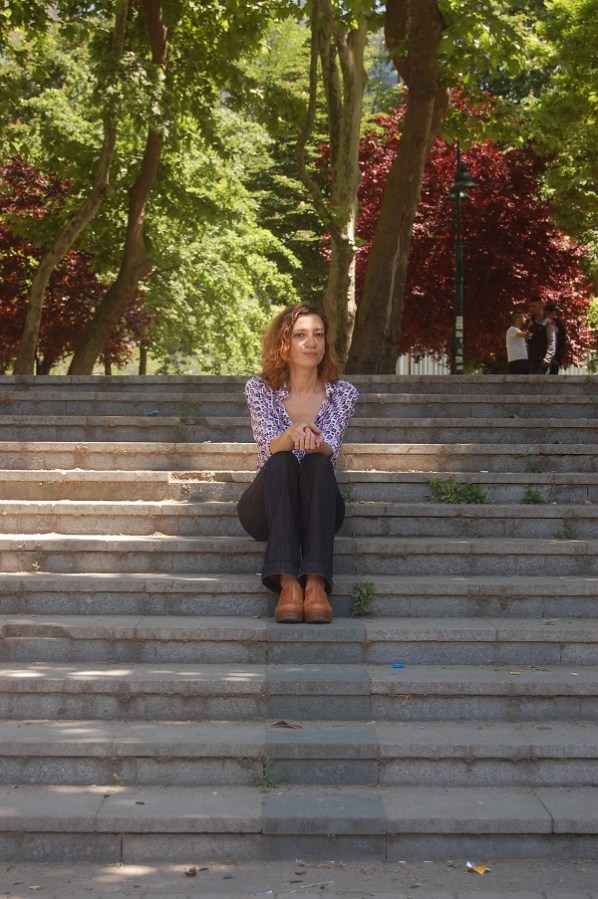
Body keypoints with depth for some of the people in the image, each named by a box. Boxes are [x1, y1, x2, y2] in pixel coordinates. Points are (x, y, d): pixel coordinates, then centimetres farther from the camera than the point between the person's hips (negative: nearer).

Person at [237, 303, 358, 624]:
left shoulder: (342, 393, 2)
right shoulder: (260, 388, 0)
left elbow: (330, 451, -14)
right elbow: (269, 448, -15)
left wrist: (315, 442, -39)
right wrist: (292, 435, -40)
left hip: (317, 506, 1)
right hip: (268, 507, -1)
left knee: (317, 463, -32)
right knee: (281, 462, -32)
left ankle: (316, 583, -47)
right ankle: (287, 582, -48)